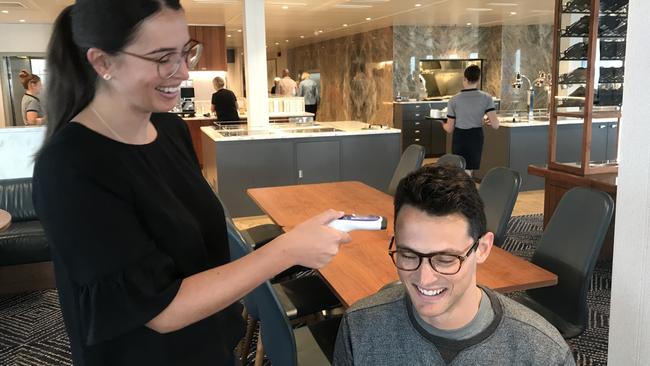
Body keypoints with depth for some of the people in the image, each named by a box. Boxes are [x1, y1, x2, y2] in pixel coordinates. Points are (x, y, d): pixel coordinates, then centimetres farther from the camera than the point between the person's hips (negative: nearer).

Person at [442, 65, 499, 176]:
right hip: (476, 137, 1)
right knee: (469, 170, 18)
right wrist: (490, 120, 11)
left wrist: (443, 124, 18)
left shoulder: (454, 100, -10)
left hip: (460, 137, -1)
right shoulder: (486, 98, -8)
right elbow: (495, 125, -13)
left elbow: (449, 129, -5)